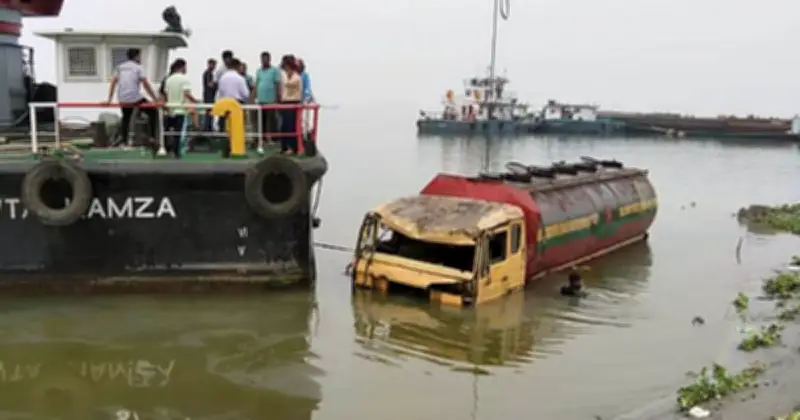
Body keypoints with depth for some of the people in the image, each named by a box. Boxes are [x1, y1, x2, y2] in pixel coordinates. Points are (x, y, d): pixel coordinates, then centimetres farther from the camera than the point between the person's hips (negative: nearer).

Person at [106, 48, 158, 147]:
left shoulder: (120, 67, 15)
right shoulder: (138, 67, -1)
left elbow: (113, 83, 13)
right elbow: (146, 84, -8)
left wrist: (109, 99, 17)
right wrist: (155, 98, -4)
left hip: (122, 99, 6)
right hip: (134, 98, -6)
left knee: (126, 117, 29)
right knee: (153, 112, 8)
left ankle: (122, 138, 19)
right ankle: (151, 137, 1)